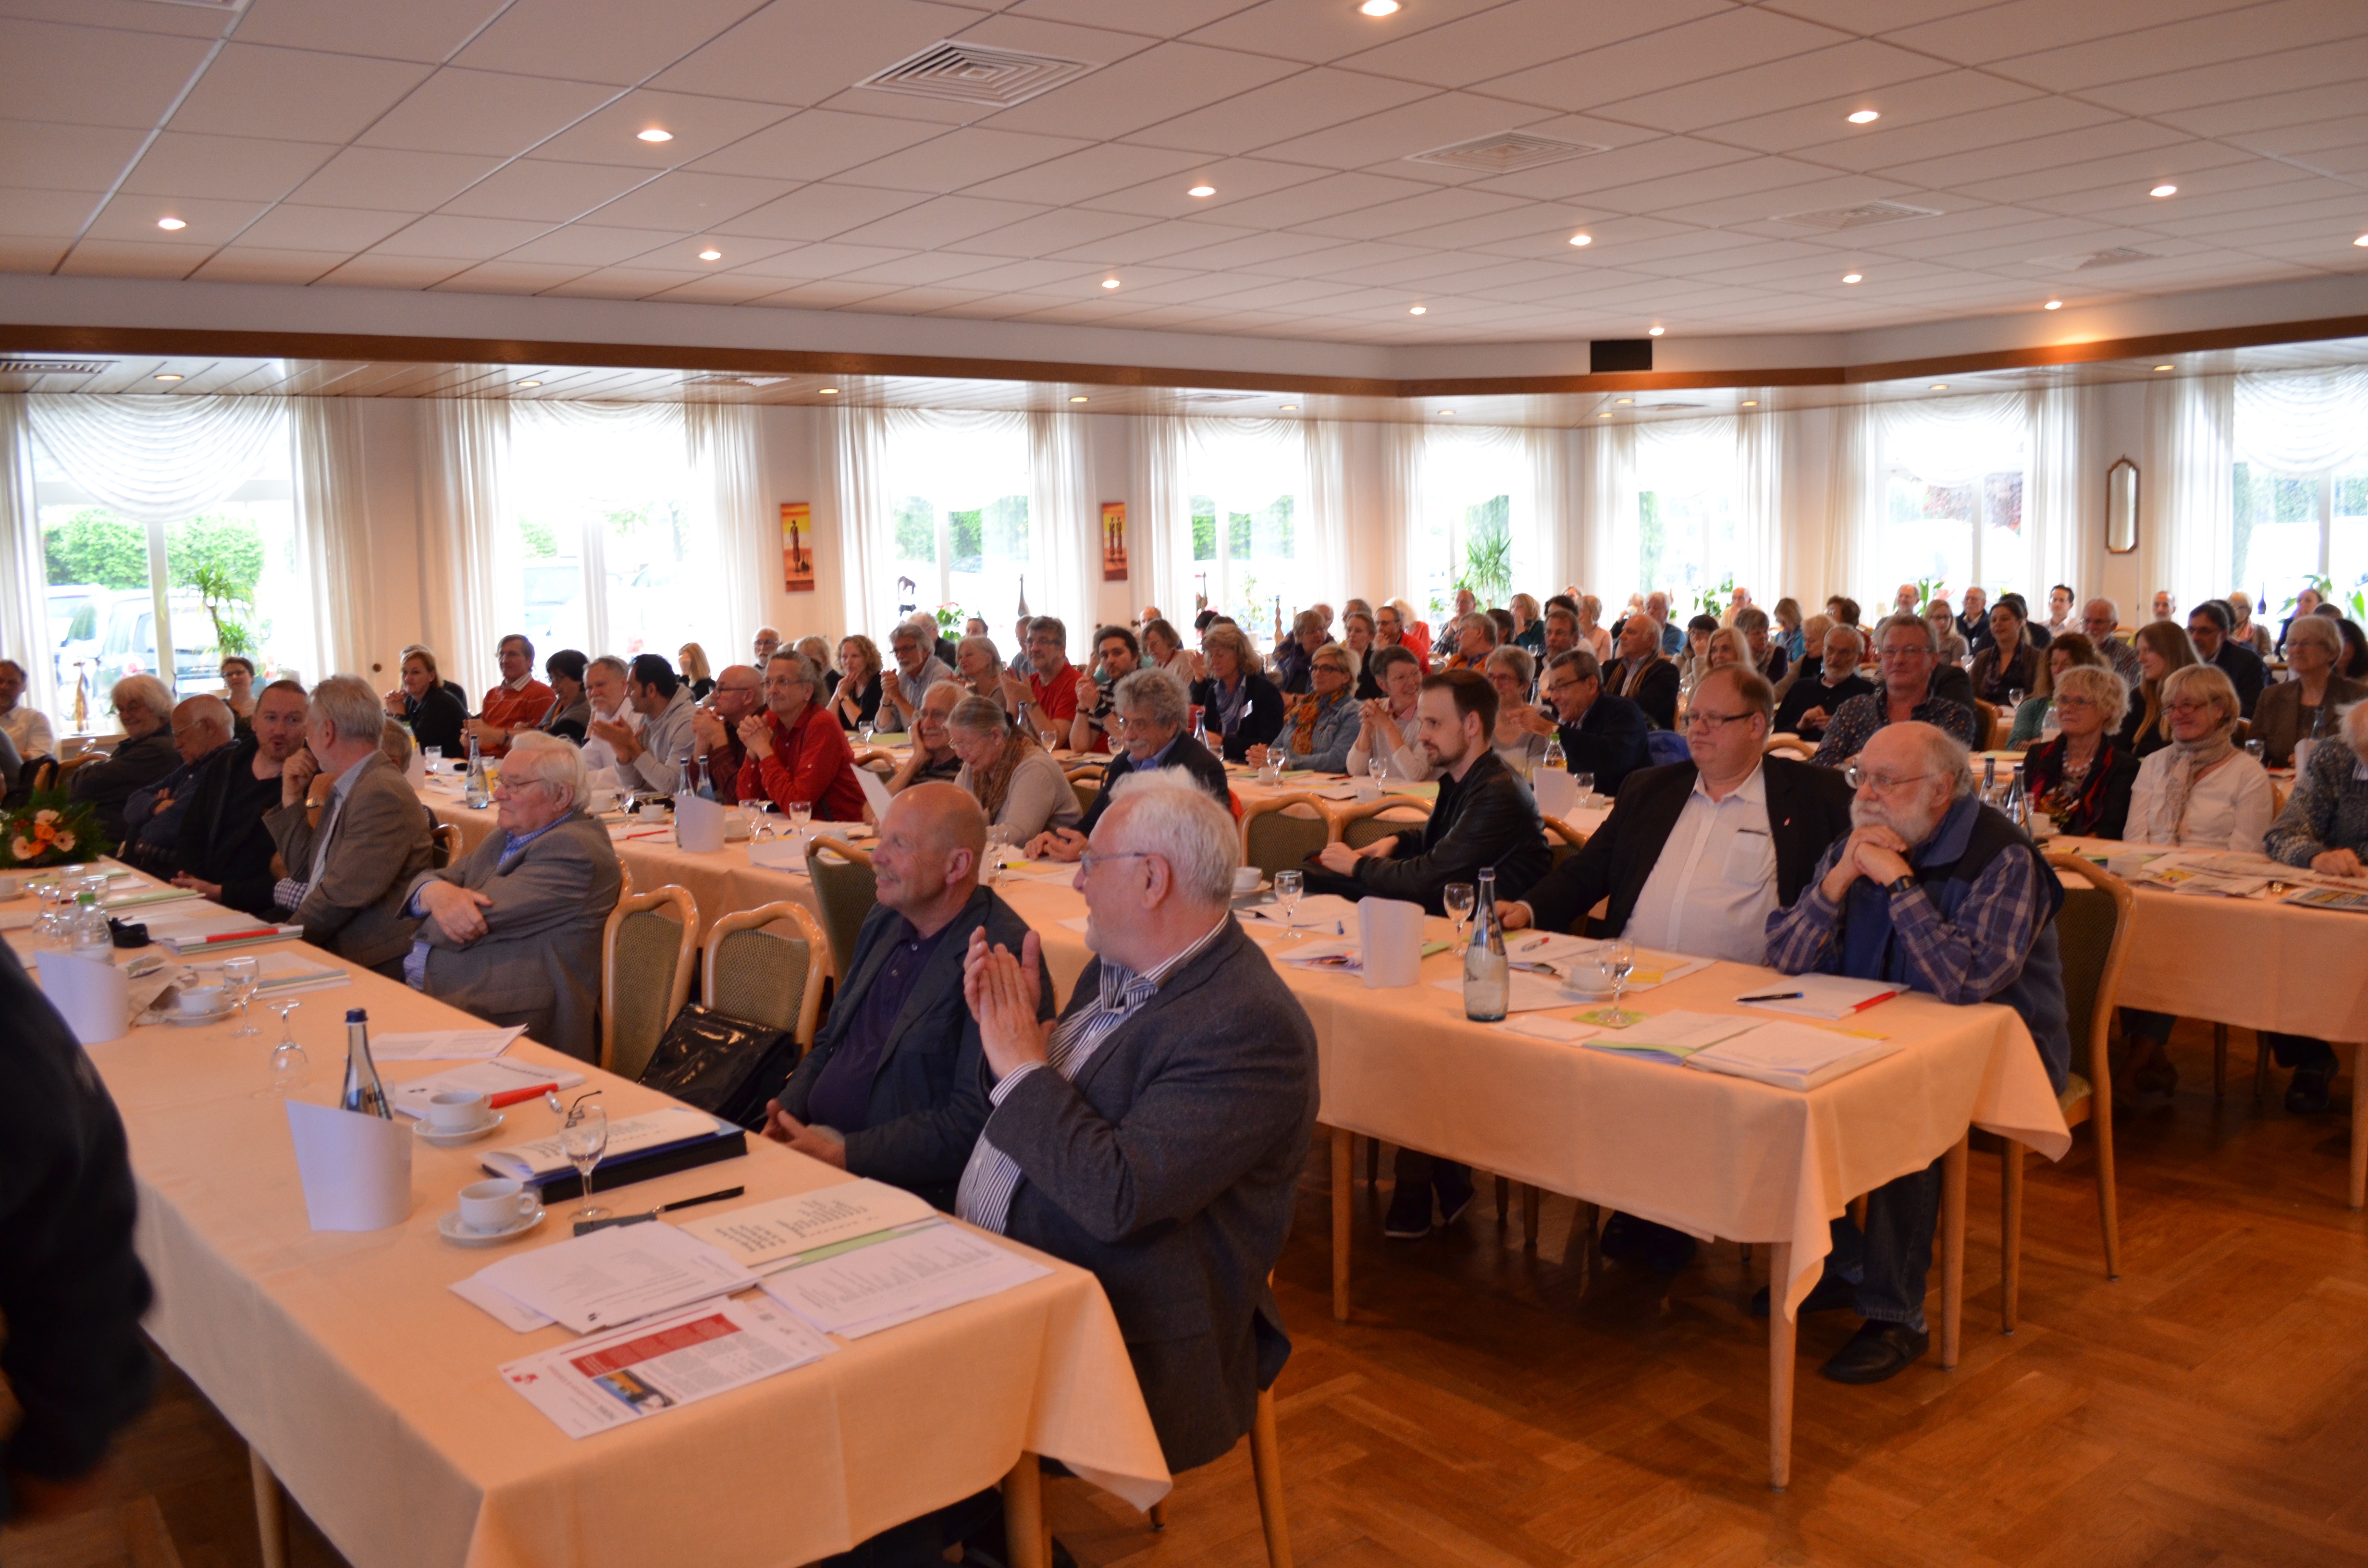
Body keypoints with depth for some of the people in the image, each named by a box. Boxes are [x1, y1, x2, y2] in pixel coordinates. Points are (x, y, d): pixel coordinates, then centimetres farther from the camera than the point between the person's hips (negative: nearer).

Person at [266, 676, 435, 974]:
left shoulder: (382, 795, -17)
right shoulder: (343, 790, 16)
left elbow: (339, 899, -20)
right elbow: (305, 871, 23)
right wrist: (291, 799, 14)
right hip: (327, 954, 9)